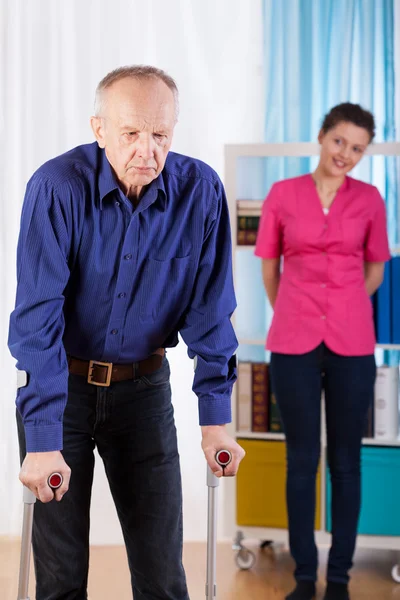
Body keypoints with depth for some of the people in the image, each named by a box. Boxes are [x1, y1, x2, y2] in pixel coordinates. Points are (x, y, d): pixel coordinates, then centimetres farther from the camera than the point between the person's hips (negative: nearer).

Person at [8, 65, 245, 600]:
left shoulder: (202, 192, -12)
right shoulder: (58, 187, -19)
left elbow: (209, 313, -5)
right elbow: (37, 318, -23)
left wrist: (215, 418, -8)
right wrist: (42, 440, -27)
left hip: (144, 388, 2)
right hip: (62, 384, -2)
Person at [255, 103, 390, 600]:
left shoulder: (369, 199, 5)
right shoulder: (282, 194, 3)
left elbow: (375, 270, 15)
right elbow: (270, 267, 11)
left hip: (351, 343, 1)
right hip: (294, 341, 0)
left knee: (345, 461, 7)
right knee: (301, 459, 5)